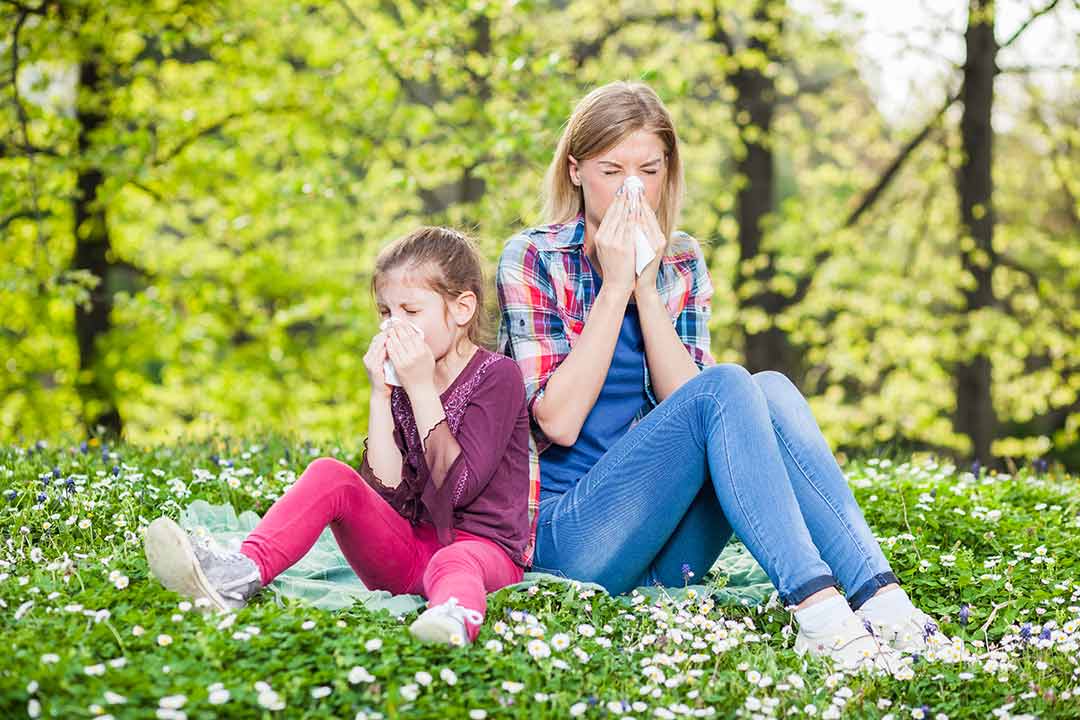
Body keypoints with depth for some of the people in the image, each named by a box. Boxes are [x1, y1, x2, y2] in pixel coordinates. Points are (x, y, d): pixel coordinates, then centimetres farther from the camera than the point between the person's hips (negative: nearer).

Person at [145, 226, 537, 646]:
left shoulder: (497, 375, -5)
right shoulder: (400, 379, 11)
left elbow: (455, 487, -17)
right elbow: (384, 490, -2)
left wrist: (422, 390, -17)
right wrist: (381, 395, -8)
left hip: (484, 545, -5)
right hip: (405, 549, 5)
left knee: (454, 564, -40)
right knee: (330, 475, -17)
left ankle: (455, 616, -76)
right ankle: (242, 574, -38)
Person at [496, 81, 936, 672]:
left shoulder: (681, 265, 11)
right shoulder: (532, 259, -3)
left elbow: (682, 399, -4)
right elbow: (559, 421, -15)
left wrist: (646, 285, -11)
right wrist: (614, 285, -14)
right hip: (569, 531, -5)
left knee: (771, 389, -20)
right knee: (727, 388, -26)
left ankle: (878, 595, -31)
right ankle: (817, 609, -39)